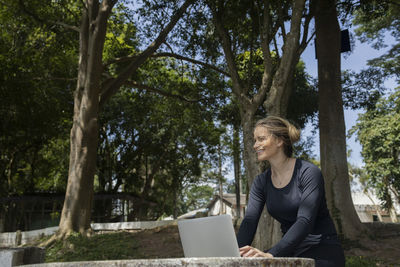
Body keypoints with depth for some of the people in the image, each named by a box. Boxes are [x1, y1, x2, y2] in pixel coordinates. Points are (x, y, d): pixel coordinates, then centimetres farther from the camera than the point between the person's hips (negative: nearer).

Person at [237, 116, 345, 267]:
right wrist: (237, 252, -26)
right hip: (290, 253, 5)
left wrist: (271, 254, -36)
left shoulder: (308, 172, -13)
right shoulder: (261, 182, 4)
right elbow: (249, 221, -7)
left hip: (323, 253, -5)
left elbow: (305, 221, -24)